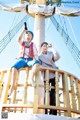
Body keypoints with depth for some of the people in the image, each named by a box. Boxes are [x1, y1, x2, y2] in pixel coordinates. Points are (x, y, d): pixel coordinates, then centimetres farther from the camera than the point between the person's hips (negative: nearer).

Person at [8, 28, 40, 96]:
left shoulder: (33, 45, 17)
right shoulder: (22, 43, 18)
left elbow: (36, 54, 8)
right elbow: (18, 39, -6)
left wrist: (36, 60, -12)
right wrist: (24, 30, -10)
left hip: (30, 60, 0)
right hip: (22, 59, 0)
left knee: (37, 62, -37)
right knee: (14, 67, -33)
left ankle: (31, 78, -40)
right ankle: (12, 86, -35)